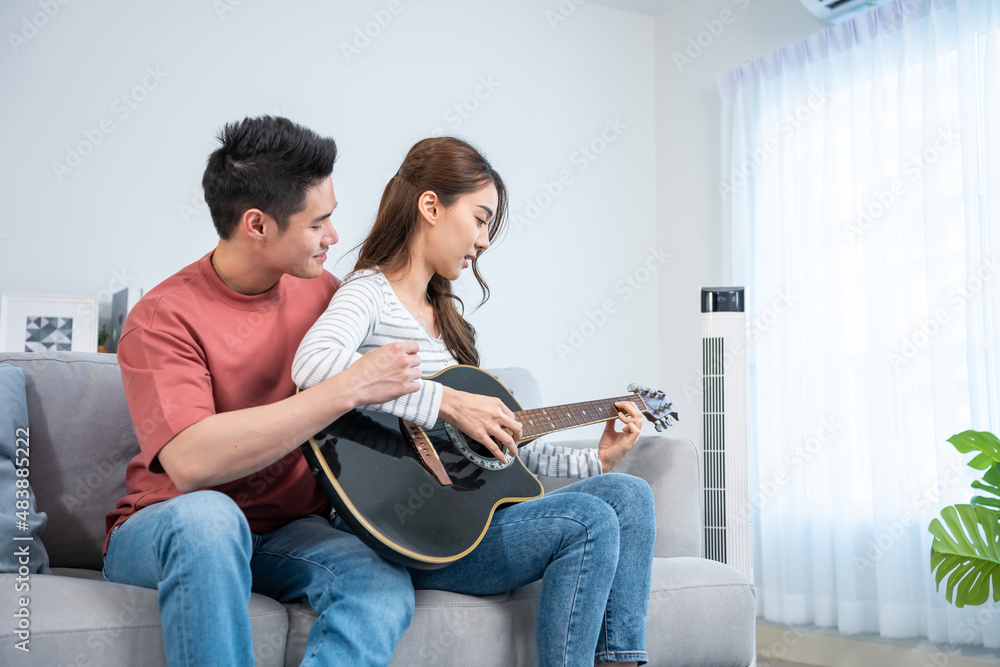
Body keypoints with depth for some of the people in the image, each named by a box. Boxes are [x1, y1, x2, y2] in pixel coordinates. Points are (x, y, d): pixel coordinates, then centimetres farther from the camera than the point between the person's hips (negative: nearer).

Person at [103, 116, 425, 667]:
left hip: (286, 531, 4)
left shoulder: (321, 292, 3)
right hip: (162, 533, -4)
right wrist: (349, 388, -31)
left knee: (386, 591, -27)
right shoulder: (164, 319, -15)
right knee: (208, 516, -39)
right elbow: (190, 463, -32)